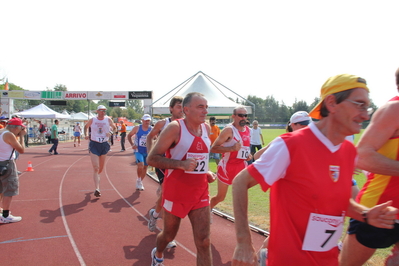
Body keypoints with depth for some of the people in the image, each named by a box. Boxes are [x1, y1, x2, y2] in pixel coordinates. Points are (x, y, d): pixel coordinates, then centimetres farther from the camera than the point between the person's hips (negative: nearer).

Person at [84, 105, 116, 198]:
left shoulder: (108, 120, -1)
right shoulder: (92, 120, -2)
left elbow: (114, 127, 14)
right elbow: (86, 126, 17)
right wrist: (86, 134, 0)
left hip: (104, 145, 3)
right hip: (94, 145, -2)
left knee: (101, 168, 15)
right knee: (96, 168, -11)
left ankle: (96, 177, 48)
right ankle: (97, 189, -12)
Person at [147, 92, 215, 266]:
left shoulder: (206, 128, 5)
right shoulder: (175, 128, -14)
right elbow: (152, 158, -15)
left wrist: (206, 172, 5)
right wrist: (181, 164, -27)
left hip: (200, 194, 4)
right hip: (176, 194, -4)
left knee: (204, 242, -1)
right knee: (169, 235, 17)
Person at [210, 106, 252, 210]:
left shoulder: (248, 130, 6)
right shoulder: (229, 130, -16)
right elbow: (213, 148, -22)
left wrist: (248, 155, 4)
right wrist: (232, 148, -30)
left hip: (242, 167, 6)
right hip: (227, 167, -5)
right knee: (220, 197, 10)